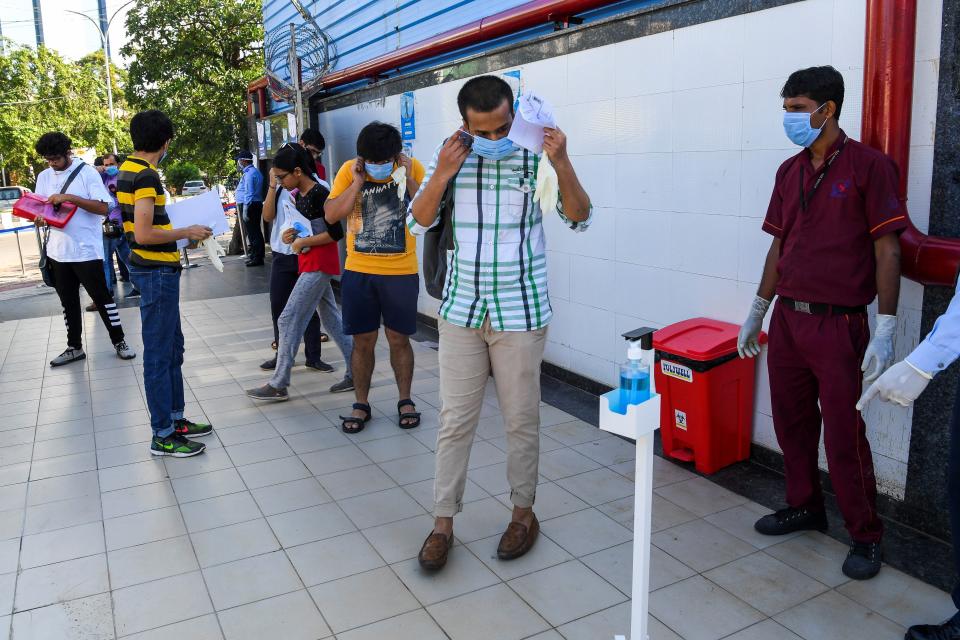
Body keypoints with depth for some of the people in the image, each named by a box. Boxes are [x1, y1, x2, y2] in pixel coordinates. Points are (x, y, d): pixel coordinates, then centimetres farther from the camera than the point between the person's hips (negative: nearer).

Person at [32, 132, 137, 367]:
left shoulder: (87, 172, -8)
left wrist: (70, 197, -23)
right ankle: (74, 347, 24)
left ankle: (119, 341, 15)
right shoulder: (44, 176, 8)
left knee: (101, 297, 3)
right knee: (68, 301, 13)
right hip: (58, 251, 6)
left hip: (86, 250, -6)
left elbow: (103, 208, -15)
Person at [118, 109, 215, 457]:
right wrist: (187, 232, -14)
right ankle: (163, 436, 7)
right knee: (159, 354, -3)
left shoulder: (128, 169, 11)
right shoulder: (146, 175, -18)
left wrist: (177, 229, 16)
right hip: (157, 271, -10)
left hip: (151, 268, 10)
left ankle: (175, 418, 28)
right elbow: (144, 234, -24)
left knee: (173, 346, 18)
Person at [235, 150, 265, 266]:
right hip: (257, 204, 10)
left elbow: (249, 193, -21)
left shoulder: (249, 174, -16)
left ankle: (256, 258, -3)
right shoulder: (255, 171, 16)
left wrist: (245, 210, -22)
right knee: (256, 231, 14)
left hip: (249, 205, -10)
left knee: (251, 233, -6)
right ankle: (258, 256, 21)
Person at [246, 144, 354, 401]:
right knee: (332, 320, 12)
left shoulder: (319, 194, -15)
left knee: (289, 320, -8)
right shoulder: (299, 196, 12)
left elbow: (335, 233, -19)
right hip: (310, 265, 10)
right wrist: (290, 235, -1)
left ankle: (279, 385, -1)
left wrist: (302, 242, -14)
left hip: (318, 266, -10)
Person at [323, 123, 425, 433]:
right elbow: (331, 215, -8)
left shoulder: (412, 167, -5)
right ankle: (361, 404, 22)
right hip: (358, 271, 1)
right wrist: (357, 183, -15)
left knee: (399, 339, 9)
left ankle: (405, 400, 26)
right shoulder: (349, 170, -2)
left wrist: (409, 179, -18)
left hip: (401, 272, -1)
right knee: (362, 341, 8)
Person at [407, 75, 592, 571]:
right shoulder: (451, 154, 1)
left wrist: (562, 163, -23)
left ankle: (523, 513, 28)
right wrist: (441, 175, -17)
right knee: (455, 420, 7)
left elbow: (579, 219, -9)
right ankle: (443, 522, 19)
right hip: (461, 310, 2)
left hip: (521, 313, -2)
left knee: (521, 420, 9)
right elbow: (418, 223, -1)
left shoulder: (536, 155, -6)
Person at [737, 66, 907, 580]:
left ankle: (866, 536, 17)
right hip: (787, 320, 6)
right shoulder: (789, 171, 10)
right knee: (792, 421, 14)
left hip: (839, 325, -6)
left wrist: (885, 331, -14)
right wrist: (757, 312, 16)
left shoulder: (868, 166, -8)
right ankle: (805, 506, 34)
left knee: (844, 435, -1)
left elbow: (887, 251, -10)